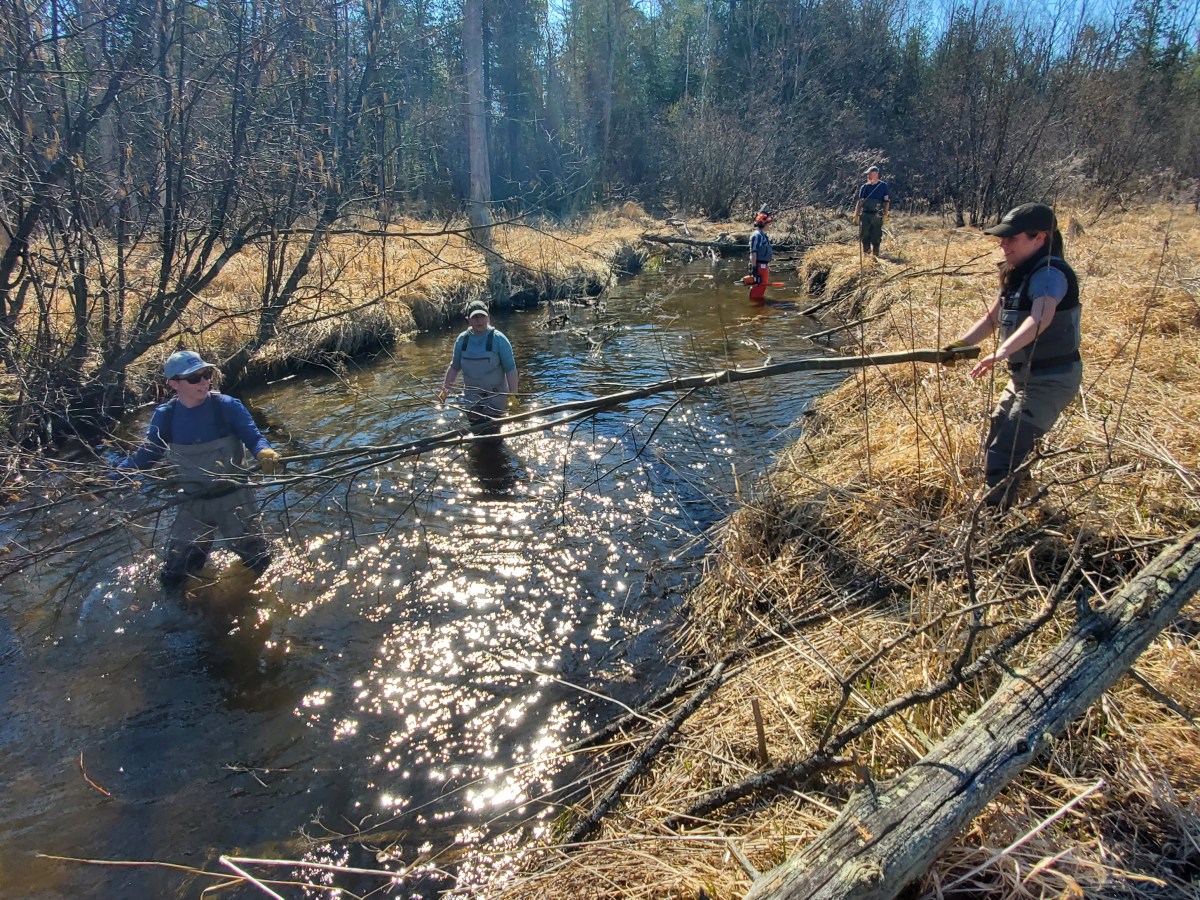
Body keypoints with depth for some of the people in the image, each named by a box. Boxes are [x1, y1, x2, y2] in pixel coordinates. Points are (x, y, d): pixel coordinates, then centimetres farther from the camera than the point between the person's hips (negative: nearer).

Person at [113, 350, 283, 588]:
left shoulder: (228, 407, -16)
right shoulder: (165, 416, -8)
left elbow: (254, 438, -17)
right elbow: (145, 454, 3)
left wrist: (265, 453, -41)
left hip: (233, 496, -2)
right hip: (192, 502, 2)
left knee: (259, 562, 6)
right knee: (172, 577, 7)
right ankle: (199, 550, 40)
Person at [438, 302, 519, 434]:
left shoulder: (498, 339, -13)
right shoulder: (462, 340, -1)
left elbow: (510, 369, -13)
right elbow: (454, 367, 11)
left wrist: (513, 395, -18)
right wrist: (445, 389, 6)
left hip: (495, 397, -4)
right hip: (472, 399, 4)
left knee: (492, 433, -7)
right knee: (477, 432, 10)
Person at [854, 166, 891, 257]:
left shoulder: (883, 186, 1)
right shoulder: (864, 187, 8)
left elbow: (887, 201, 0)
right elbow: (860, 202, 10)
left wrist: (885, 215, -8)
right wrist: (856, 214, 1)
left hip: (877, 215, -3)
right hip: (865, 214, 3)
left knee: (876, 236, -1)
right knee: (864, 235, 2)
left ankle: (875, 253, 12)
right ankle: (866, 252, 18)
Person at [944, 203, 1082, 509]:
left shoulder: (1050, 273, -22)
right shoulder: (1017, 274, 8)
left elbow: (1041, 317, -41)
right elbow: (992, 319, 14)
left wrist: (1002, 352, -56)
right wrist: (960, 345, -2)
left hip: (1051, 380, -10)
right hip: (1023, 376, 10)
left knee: (1002, 458, -15)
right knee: (995, 444, 22)